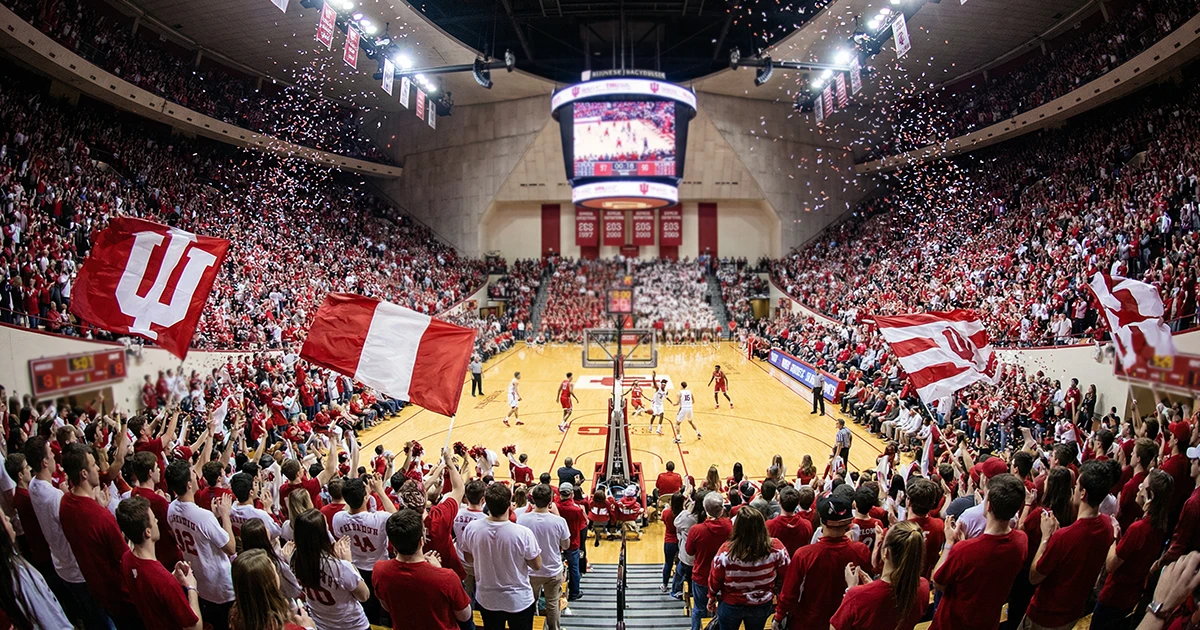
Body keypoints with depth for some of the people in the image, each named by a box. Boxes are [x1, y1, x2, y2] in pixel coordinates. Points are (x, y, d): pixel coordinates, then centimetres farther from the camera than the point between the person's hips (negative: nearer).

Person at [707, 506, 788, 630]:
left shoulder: (727, 550, -28)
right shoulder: (775, 547, -23)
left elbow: (715, 578, -13)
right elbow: (784, 575, -6)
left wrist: (712, 597, 6)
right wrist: (775, 591, 13)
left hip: (731, 604, -2)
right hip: (762, 605, 2)